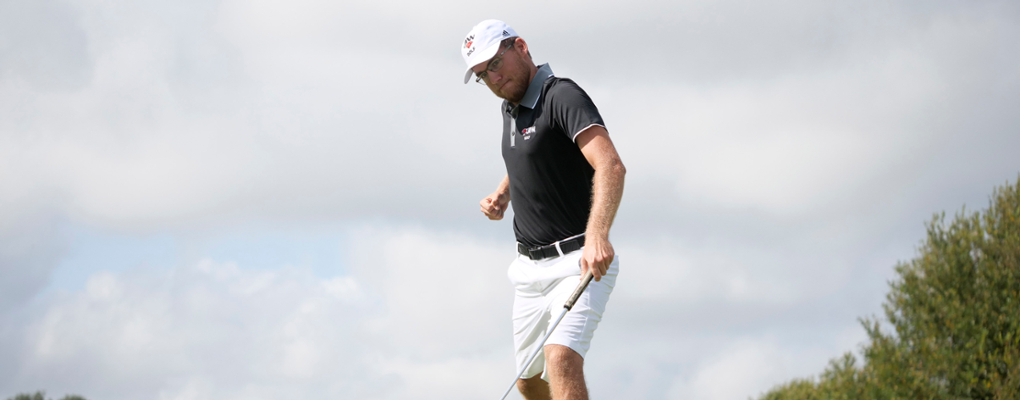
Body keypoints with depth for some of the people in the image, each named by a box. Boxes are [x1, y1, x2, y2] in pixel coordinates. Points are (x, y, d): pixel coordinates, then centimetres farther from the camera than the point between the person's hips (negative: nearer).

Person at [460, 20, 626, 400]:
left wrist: (597, 234, -48)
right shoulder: (511, 107, 12)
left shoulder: (562, 96, -16)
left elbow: (610, 165, -32)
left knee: (561, 359, -28)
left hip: (579, 264, -9)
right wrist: (501, 195, 10)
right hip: (530, 267, 9)